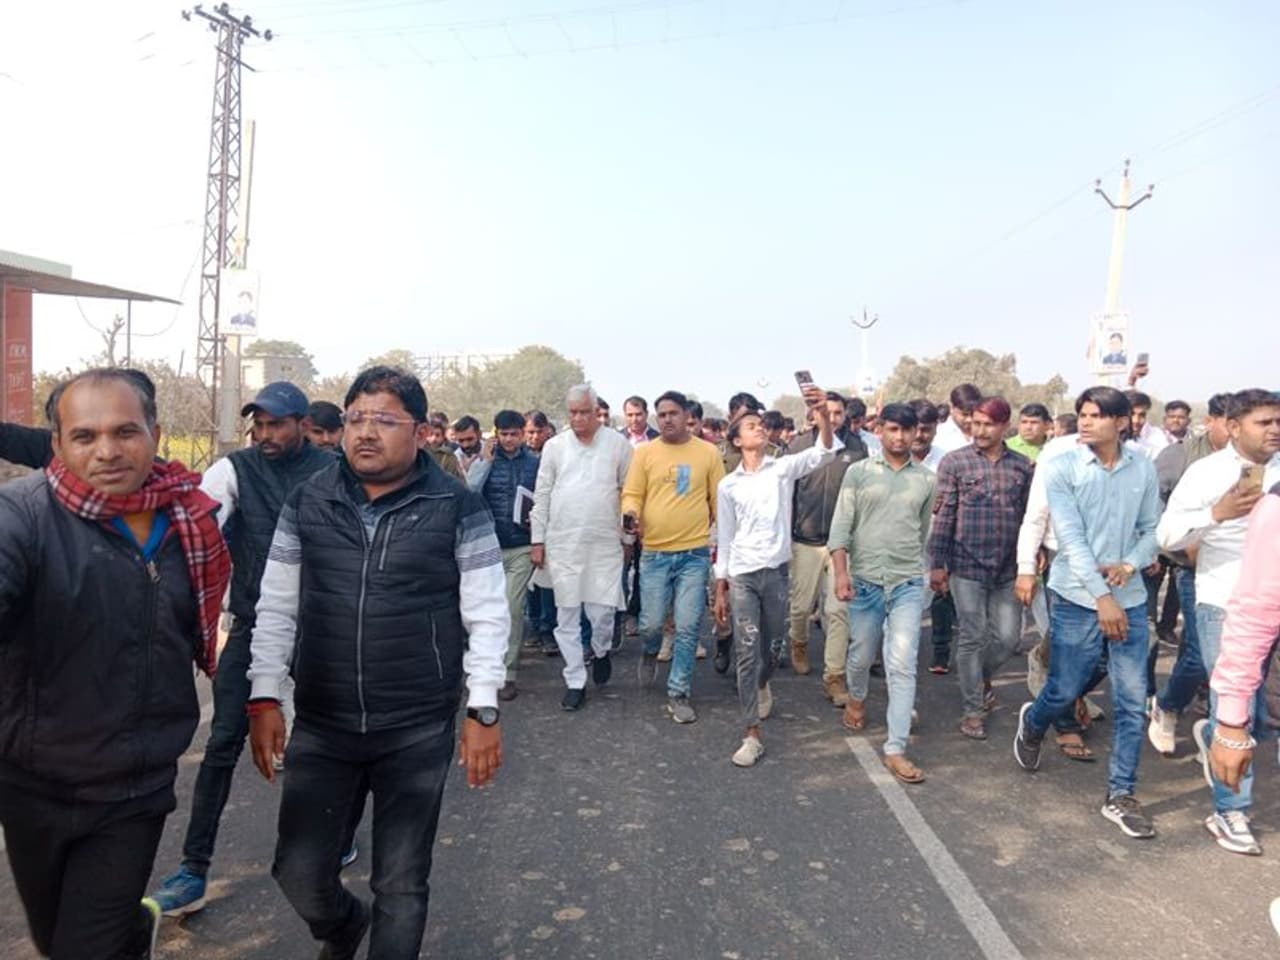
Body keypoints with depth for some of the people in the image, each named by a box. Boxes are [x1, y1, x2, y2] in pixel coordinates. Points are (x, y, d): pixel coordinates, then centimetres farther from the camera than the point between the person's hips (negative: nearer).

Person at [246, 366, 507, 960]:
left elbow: (487, 616, -6)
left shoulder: (459, 509, -8)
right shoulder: (305, 504, 1)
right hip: (320, 727, 3)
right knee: (299, 874, 12)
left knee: (401, 883, 10)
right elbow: (276, 609, 7)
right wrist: (264, 698, 2)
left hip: (419, 733, -2)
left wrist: (483, 711, -8)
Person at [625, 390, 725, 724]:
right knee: (651, 624, 4)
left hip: (695, 553, 0)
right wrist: (632, 514, -20)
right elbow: (632, 495, 2)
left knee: (688, 628, 1)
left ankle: (679, 693, 16)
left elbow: (720, 500, 6)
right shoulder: (644, 452, 3)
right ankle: (650, 653, 40)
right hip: (655, 553, 0)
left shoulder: (708, 453, 3)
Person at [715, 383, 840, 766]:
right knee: (747, 652, -4)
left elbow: (822, 453, -18)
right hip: (742, 574, 0)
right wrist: (720, 589, 5)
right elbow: (724, 539, 7)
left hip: (777, 570, 1)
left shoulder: (783, 468, 1)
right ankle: (753, 735, -1)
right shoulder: (728, 485, 4)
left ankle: (761, 683, 50)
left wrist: (823, 415, -38)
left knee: (772, 645, 16)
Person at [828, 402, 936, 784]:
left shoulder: (926, 480, 5)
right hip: (865, 581, 0)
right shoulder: (858, 473, -1)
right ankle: (857, 698, 47)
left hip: (909, 584, 1)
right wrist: (841, 573, -14)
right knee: (860, 656, 15)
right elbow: (840, 527, -5)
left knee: (903, 666, -7)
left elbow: (923, 532, 15)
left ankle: (895, 749, -2)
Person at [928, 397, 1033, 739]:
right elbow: (943, 515, -4)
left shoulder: (1023, 466, 6)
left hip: (1008, 568, 3)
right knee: (972, 638, 3)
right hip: (967, 565, -3)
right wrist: (937, 563, -6)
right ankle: (973, 710, 17)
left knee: (1008, 637, 6)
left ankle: (981, 678, 36)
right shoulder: (954, 462, -3)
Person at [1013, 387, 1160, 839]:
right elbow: (1072, 537, -13)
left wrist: (1130, 565, -13)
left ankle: (1121, 795, 18)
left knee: (1132, 700, 4)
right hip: (1077, 598, -2)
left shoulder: (1143, 468, 1)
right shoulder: (1062, 467, -8)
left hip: (1130, 599, 3)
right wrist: (1102, 597, -18)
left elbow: (1152, 529, 7)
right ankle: (1032, 724, 41)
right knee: (1066, 689, 6)